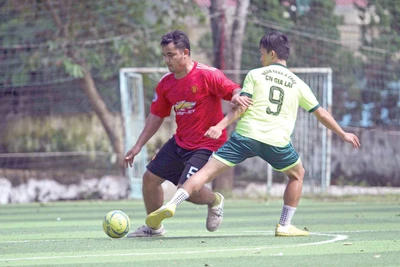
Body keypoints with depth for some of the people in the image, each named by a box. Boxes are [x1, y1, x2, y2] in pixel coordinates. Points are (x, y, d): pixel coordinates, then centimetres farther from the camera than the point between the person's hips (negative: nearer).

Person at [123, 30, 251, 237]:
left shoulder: (207, 75, -17)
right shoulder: (165, 83, 3)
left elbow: (234, 90, -19)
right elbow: (156, 116, 12)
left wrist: (237, 96, -45)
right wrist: (138, 146, 11)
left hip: (206, 145, -7)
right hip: (179, 142, 7)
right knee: (150, 178, 6)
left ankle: (215, 201, 18)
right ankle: (154, 227, 27)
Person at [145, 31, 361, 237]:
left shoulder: (255, 75, 11)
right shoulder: (297, 84, 18)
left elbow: (241, 107, -2)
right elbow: (321, 114, 24)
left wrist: (220, 126, -6)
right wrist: (343, 134, 36)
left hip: (245, 135, -1)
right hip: (277, 141, 1)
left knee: (208, 171, -3)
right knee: (297, 175, 27)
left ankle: (171, 205, -18)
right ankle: (285, 225, 21)